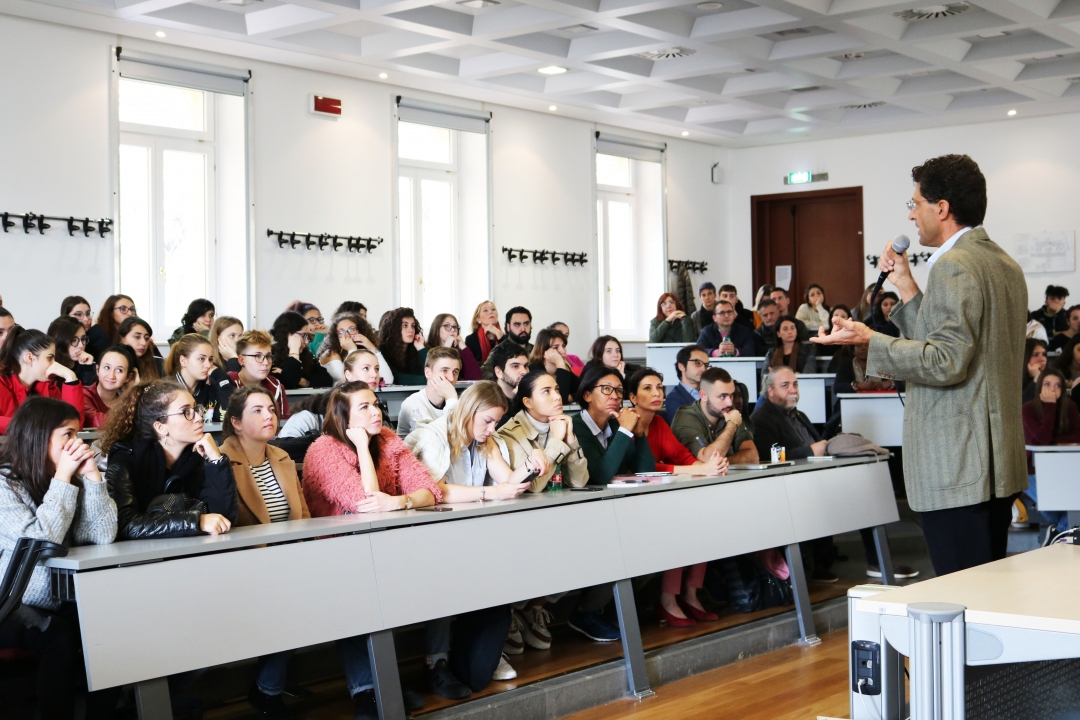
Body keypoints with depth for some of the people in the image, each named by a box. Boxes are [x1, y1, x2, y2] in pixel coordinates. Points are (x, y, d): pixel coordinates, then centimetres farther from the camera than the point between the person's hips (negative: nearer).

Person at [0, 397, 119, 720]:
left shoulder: (70, 480, 6)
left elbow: (102, 536, -4)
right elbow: (41, 541, -24)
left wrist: (91, 474, -11)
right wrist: (62, 477, -19)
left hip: (59, 604, 6)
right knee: (60, 638, -31)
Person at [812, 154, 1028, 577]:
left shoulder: (953, 265, -14)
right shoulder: (1005, 265, 17)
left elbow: (946, 362, -21)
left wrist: (870, 341, -15)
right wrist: (908, 290, 17)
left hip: (957, 468, -10)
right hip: (999, 463, 10)